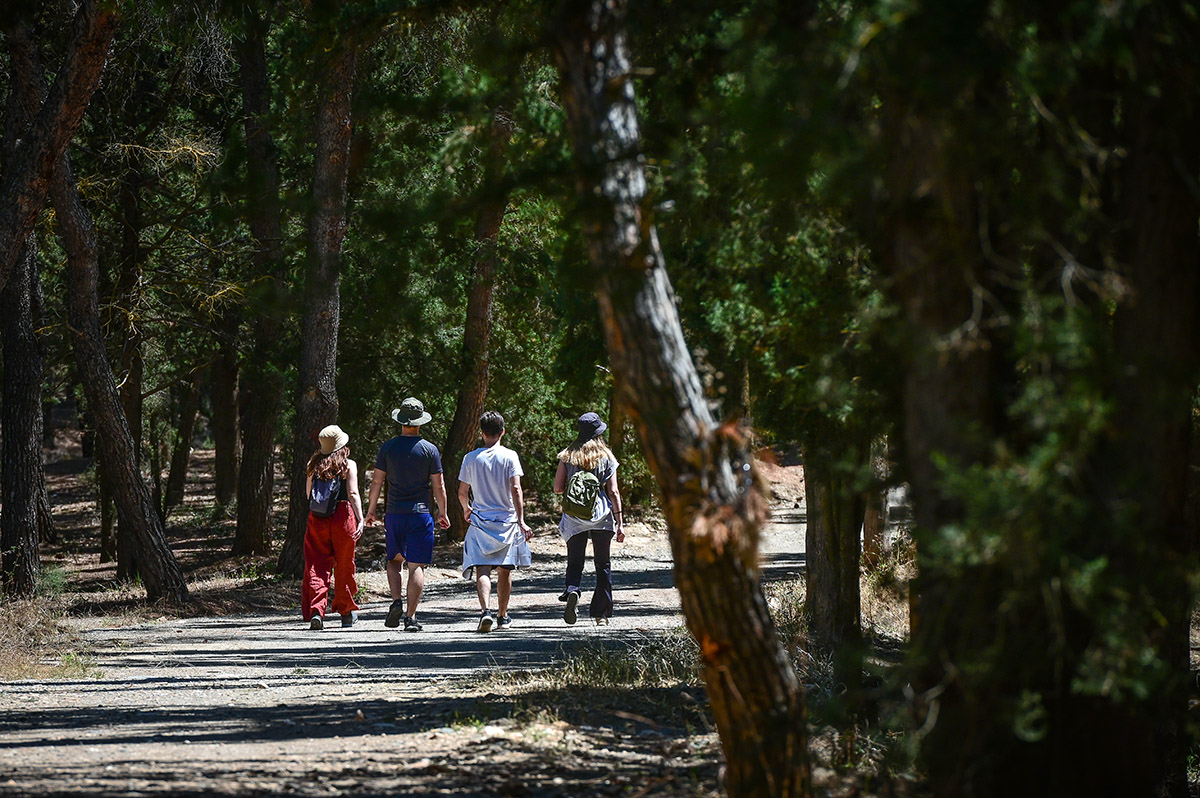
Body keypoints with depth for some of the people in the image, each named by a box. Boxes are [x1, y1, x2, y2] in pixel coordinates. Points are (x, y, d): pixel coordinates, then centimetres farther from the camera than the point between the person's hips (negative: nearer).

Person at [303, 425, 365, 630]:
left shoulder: (314, 465, 7)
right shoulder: (348, 465, -3)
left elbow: (308, 493, 13)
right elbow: (353, 494, -11)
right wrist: (360, 519, -12)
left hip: (316, 518, 2)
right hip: (342, 517, -2)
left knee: (316, 565, 2)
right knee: (344, 566, 12)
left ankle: (316, 611, -15)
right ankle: (346, 612, 23)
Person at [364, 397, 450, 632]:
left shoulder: (388, 447, 1)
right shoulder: (429, 450, -3)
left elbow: (376, 481, 3)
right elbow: (438, 486, -1)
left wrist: (371, 510, 14)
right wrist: (442, 514, 11)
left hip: (394, 514, 2)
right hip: (421, 514, -2)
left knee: (395, 561, 18)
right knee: (416, 566, -1)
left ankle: (396, 601, -4)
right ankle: (411, 616, -6)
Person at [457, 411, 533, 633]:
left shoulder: (471, 458, 1)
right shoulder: (509, 456, -5)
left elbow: (462, 492, 5)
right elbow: (516, 489, -13)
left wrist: (466, 509, 27)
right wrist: (521, 521, -14)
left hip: (480, 521, 0)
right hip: (506, 520, 0)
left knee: (482, 569, -8)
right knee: (505, 571, 13)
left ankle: (485, 610, -30)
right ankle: (503, 616, 24)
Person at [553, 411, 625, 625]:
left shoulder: (567, 456, 2)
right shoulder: (606, 457, 0)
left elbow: (558, 488, 1)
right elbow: (613, 492, -3)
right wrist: (619, 523, -1)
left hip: (574, 517, 1)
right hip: (602, 518, 0)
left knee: (575, 562, 8)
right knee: (603, 565, 10)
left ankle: (572, 589, -23)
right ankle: (601, 612, 10)